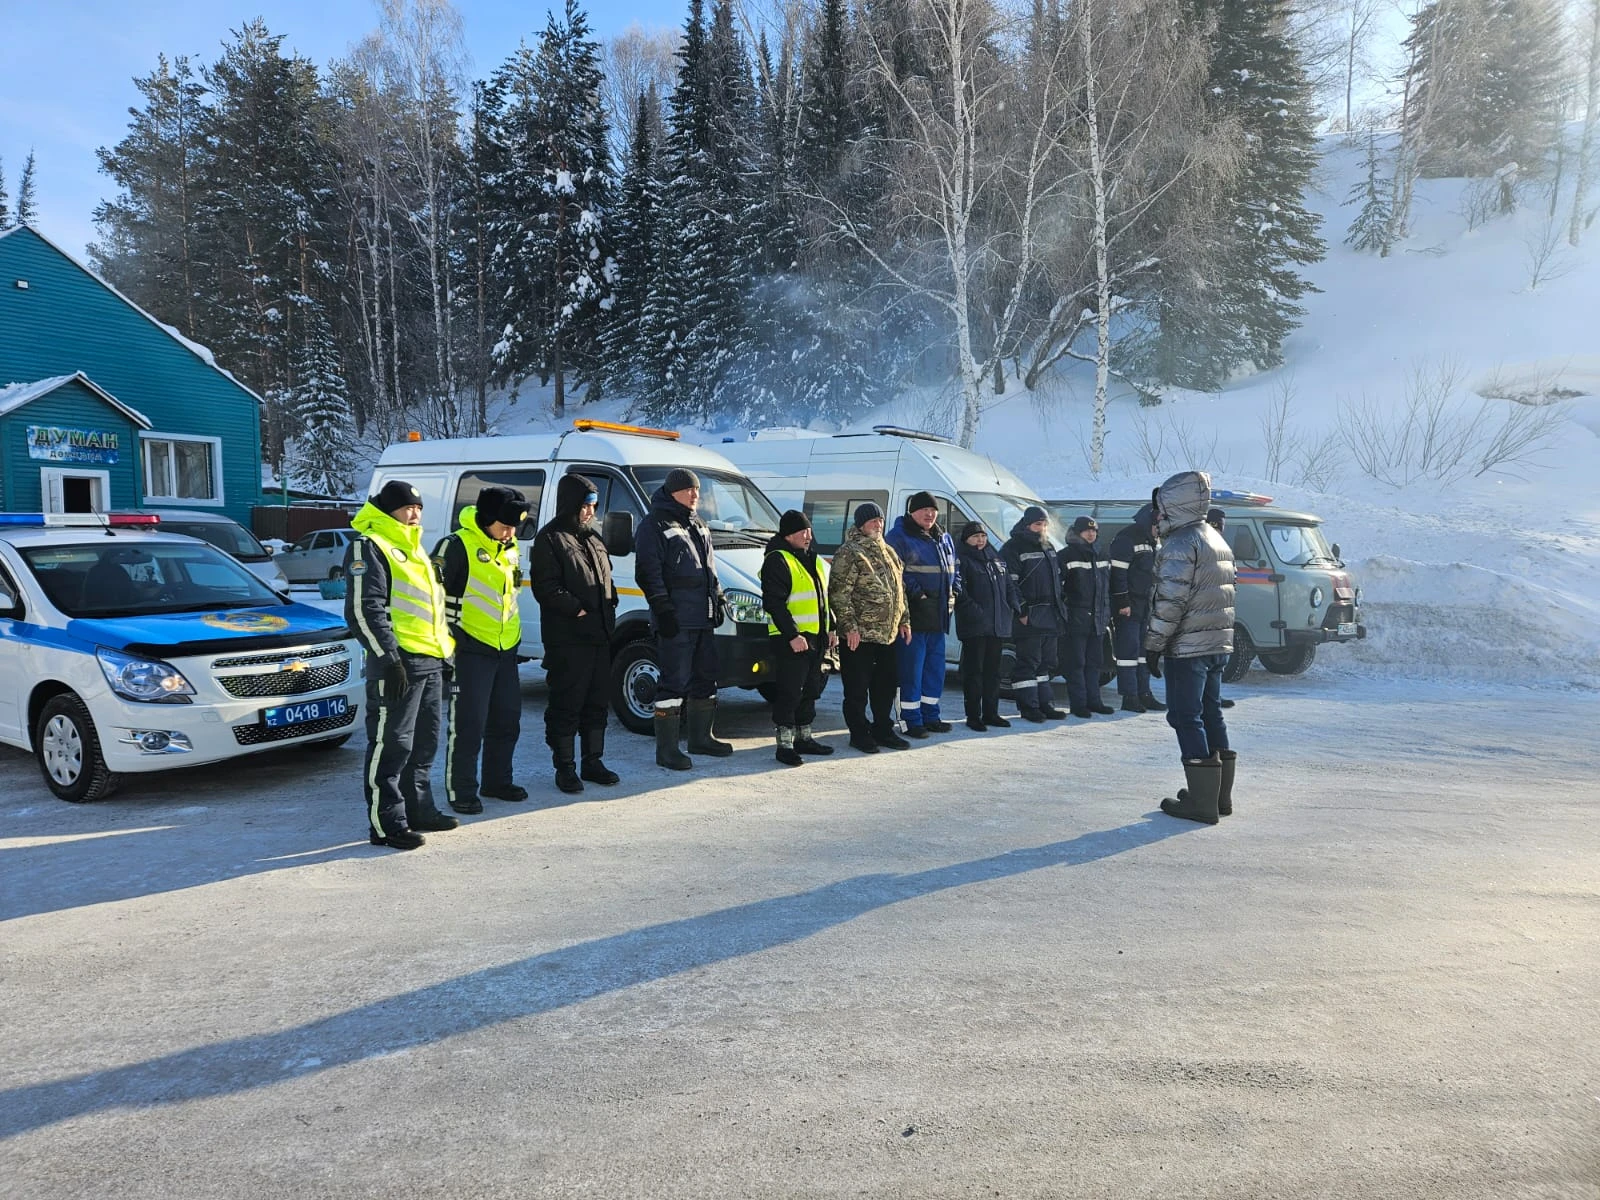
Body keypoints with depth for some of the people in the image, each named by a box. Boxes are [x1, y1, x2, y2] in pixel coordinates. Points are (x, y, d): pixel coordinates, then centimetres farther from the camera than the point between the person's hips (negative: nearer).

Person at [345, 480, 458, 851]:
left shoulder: (413, 549, 22)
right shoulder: (369, 547, -7)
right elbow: (364, 610, -17)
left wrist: (444, 653, 23)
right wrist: (388, 659, -21)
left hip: (430, 661, 10)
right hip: (399, 661, -10)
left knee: (423, 743, 16)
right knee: (391, 744, -5)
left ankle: (418, 810, 27)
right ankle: (386, 824, 2)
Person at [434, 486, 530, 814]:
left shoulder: (510, 549, 12)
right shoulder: (458, 546, -14)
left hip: (506, 650, 8)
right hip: (471, 650, -8)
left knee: (507, 721, 14)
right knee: (468, 725, -4)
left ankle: (497, 781, 29)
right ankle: (460, 790, 8)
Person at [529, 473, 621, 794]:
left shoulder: (592, 537, 18)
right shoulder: (550, 539, -6)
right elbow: (546, 588, -14)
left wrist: (609, 609, 8)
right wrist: (578, 610, -18)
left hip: (599, 635, 8)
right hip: (567, 638, -8)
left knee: (596, 701, 13)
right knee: (567, 704, -1)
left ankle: (593, 761, 24)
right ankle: (564, 768, 9)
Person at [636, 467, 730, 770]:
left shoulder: (698, 526, 19)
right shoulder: (654, 526, -7)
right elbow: (647, 573, -13)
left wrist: (718, 600, 19)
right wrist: (663, 610, -18)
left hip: (703, 619, 9)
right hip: (676, 620, -9)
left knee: (705, 677, 15)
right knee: (675, 682, -7)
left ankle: (701, 738, 28)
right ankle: (666, 750, -1)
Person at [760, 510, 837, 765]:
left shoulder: (814, 560, 18)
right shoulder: (777, 560, -11)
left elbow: (825, 598, 25)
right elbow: (774, 603, -18)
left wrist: (831, 629, 18)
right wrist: (792, 635, -22)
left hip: (816, 637, 9)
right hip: (792, 639, -9)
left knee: (810, 690, 15)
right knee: (789, 692, -6)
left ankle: (804, 737, 26)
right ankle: (785, 745, 1)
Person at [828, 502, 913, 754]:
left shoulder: (888, 552, 16)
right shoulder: (849, 553, -10)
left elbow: (899, 589, 22)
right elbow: (839, 594, -15)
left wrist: (904, 620, 16)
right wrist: (850, 626, -19)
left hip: (888, 634, 8)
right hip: (859, 635, -8)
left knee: (887, 683, 14)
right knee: (857, 688, 1)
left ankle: (883, 730, 27)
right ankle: (859, 733, 12)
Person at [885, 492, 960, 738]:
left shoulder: (944, 539, 17)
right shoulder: (899, 537, -8)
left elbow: (953, 569, 26)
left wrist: (954, 593, 10)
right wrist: (916, 593, -20)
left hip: (938, 616, 8)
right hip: (914, 615, -8)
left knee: (936, 668, 14)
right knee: (912, 670, -4)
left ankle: (930, 716, 25)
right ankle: (912, 721, 3)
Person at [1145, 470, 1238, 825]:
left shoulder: (1180, 543, -14)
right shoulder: (1216, 539, 17)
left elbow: (1170, 601, -20)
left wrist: (1154, 645, -15)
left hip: (1187, 647, -10)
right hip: (1218, 643, 10)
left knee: (1186, 717, -4)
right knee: (1210, 712, 16)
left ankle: (1201, 801, -2)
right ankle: (1220, 795, 23)